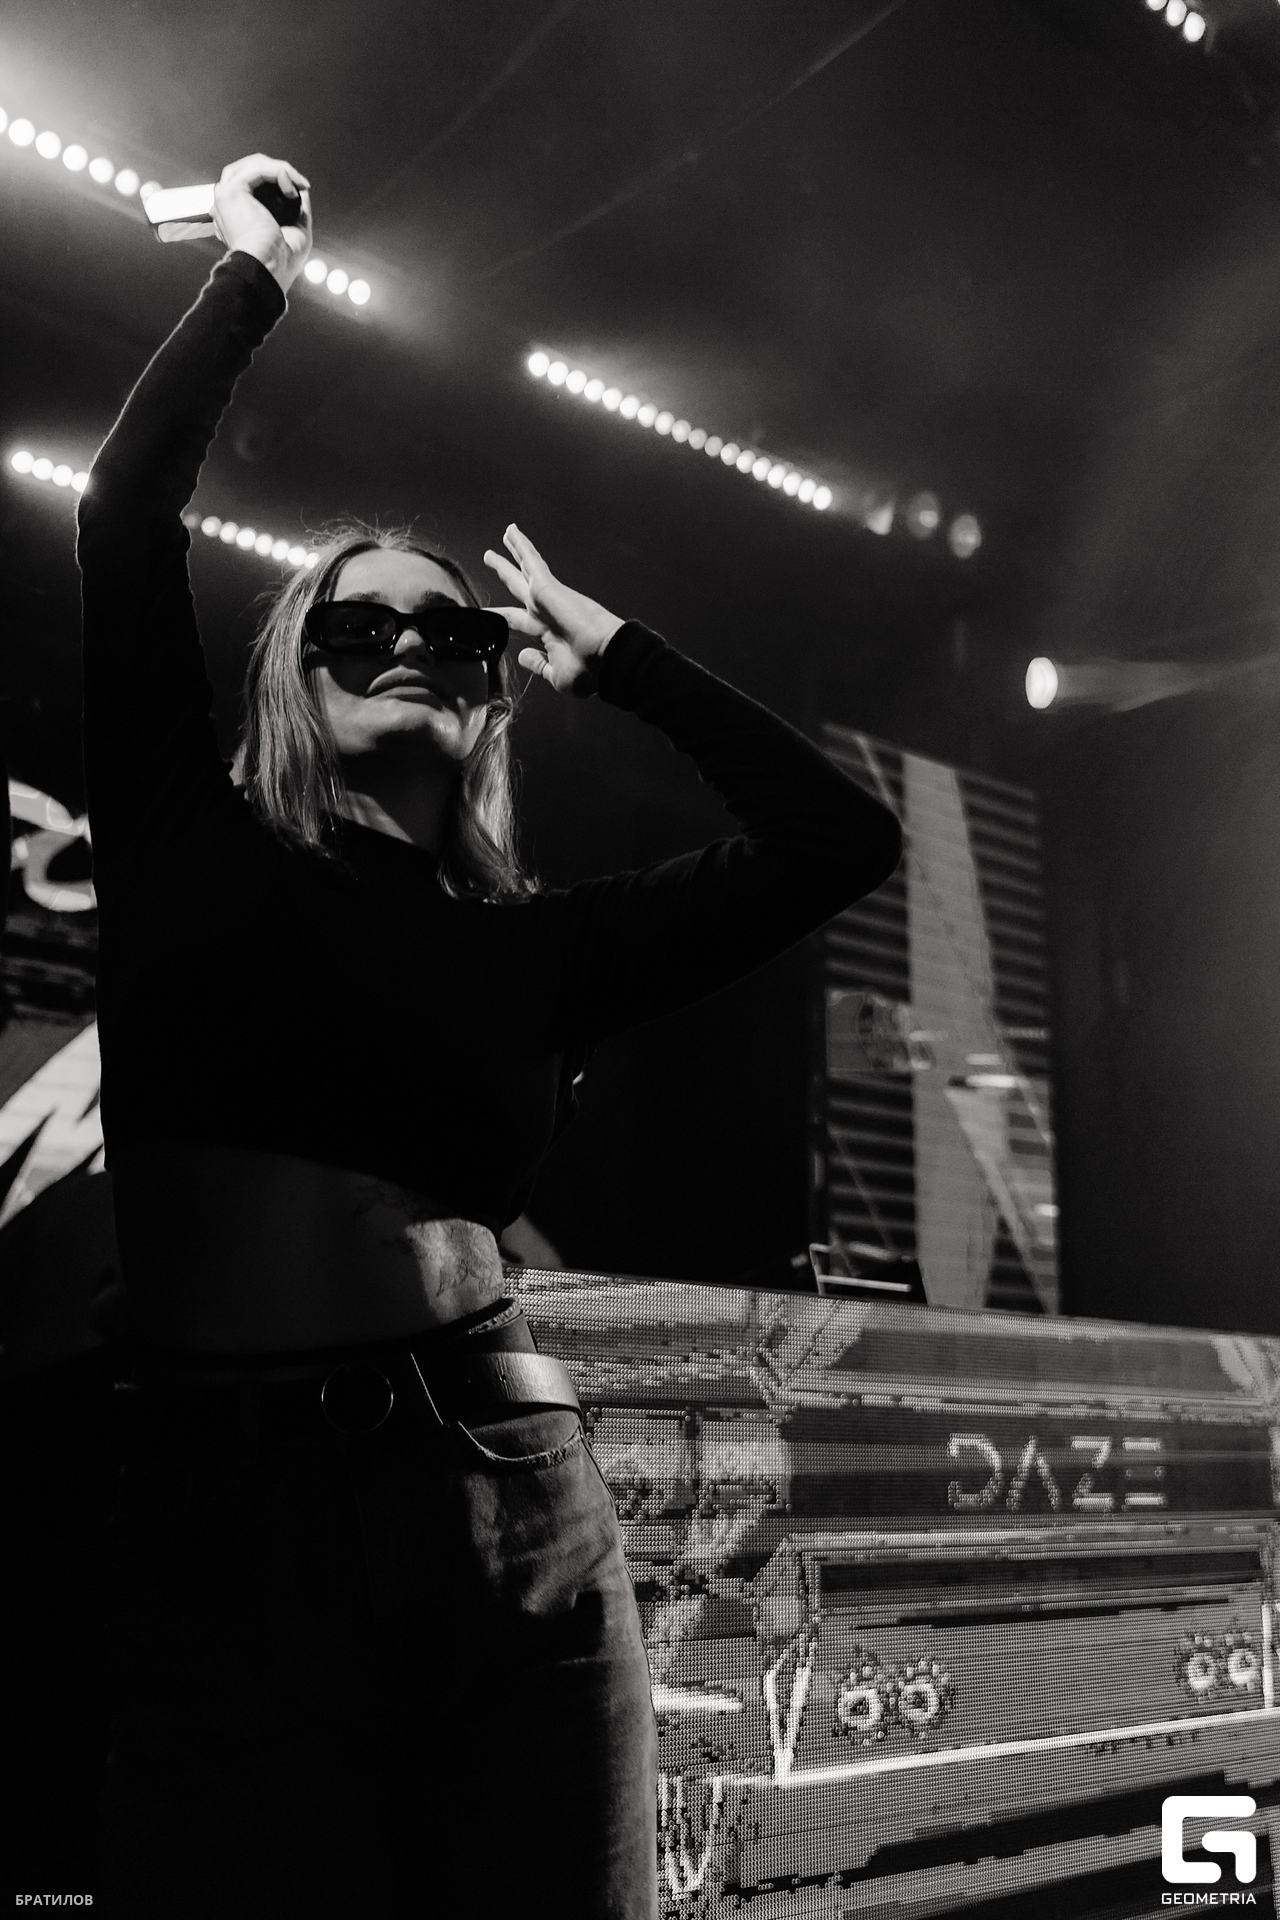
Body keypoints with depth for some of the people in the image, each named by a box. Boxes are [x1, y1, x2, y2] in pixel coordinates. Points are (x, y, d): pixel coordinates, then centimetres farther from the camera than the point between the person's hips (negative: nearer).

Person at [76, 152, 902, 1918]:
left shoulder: (530, 946, 14)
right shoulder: (198, 865, 9)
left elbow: (841, 834, 12)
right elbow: (125, 517, 1)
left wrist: (609, 650, 18)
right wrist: (254, 276, 14)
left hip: (523, 1509, 3)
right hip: (228, 1514, -2)